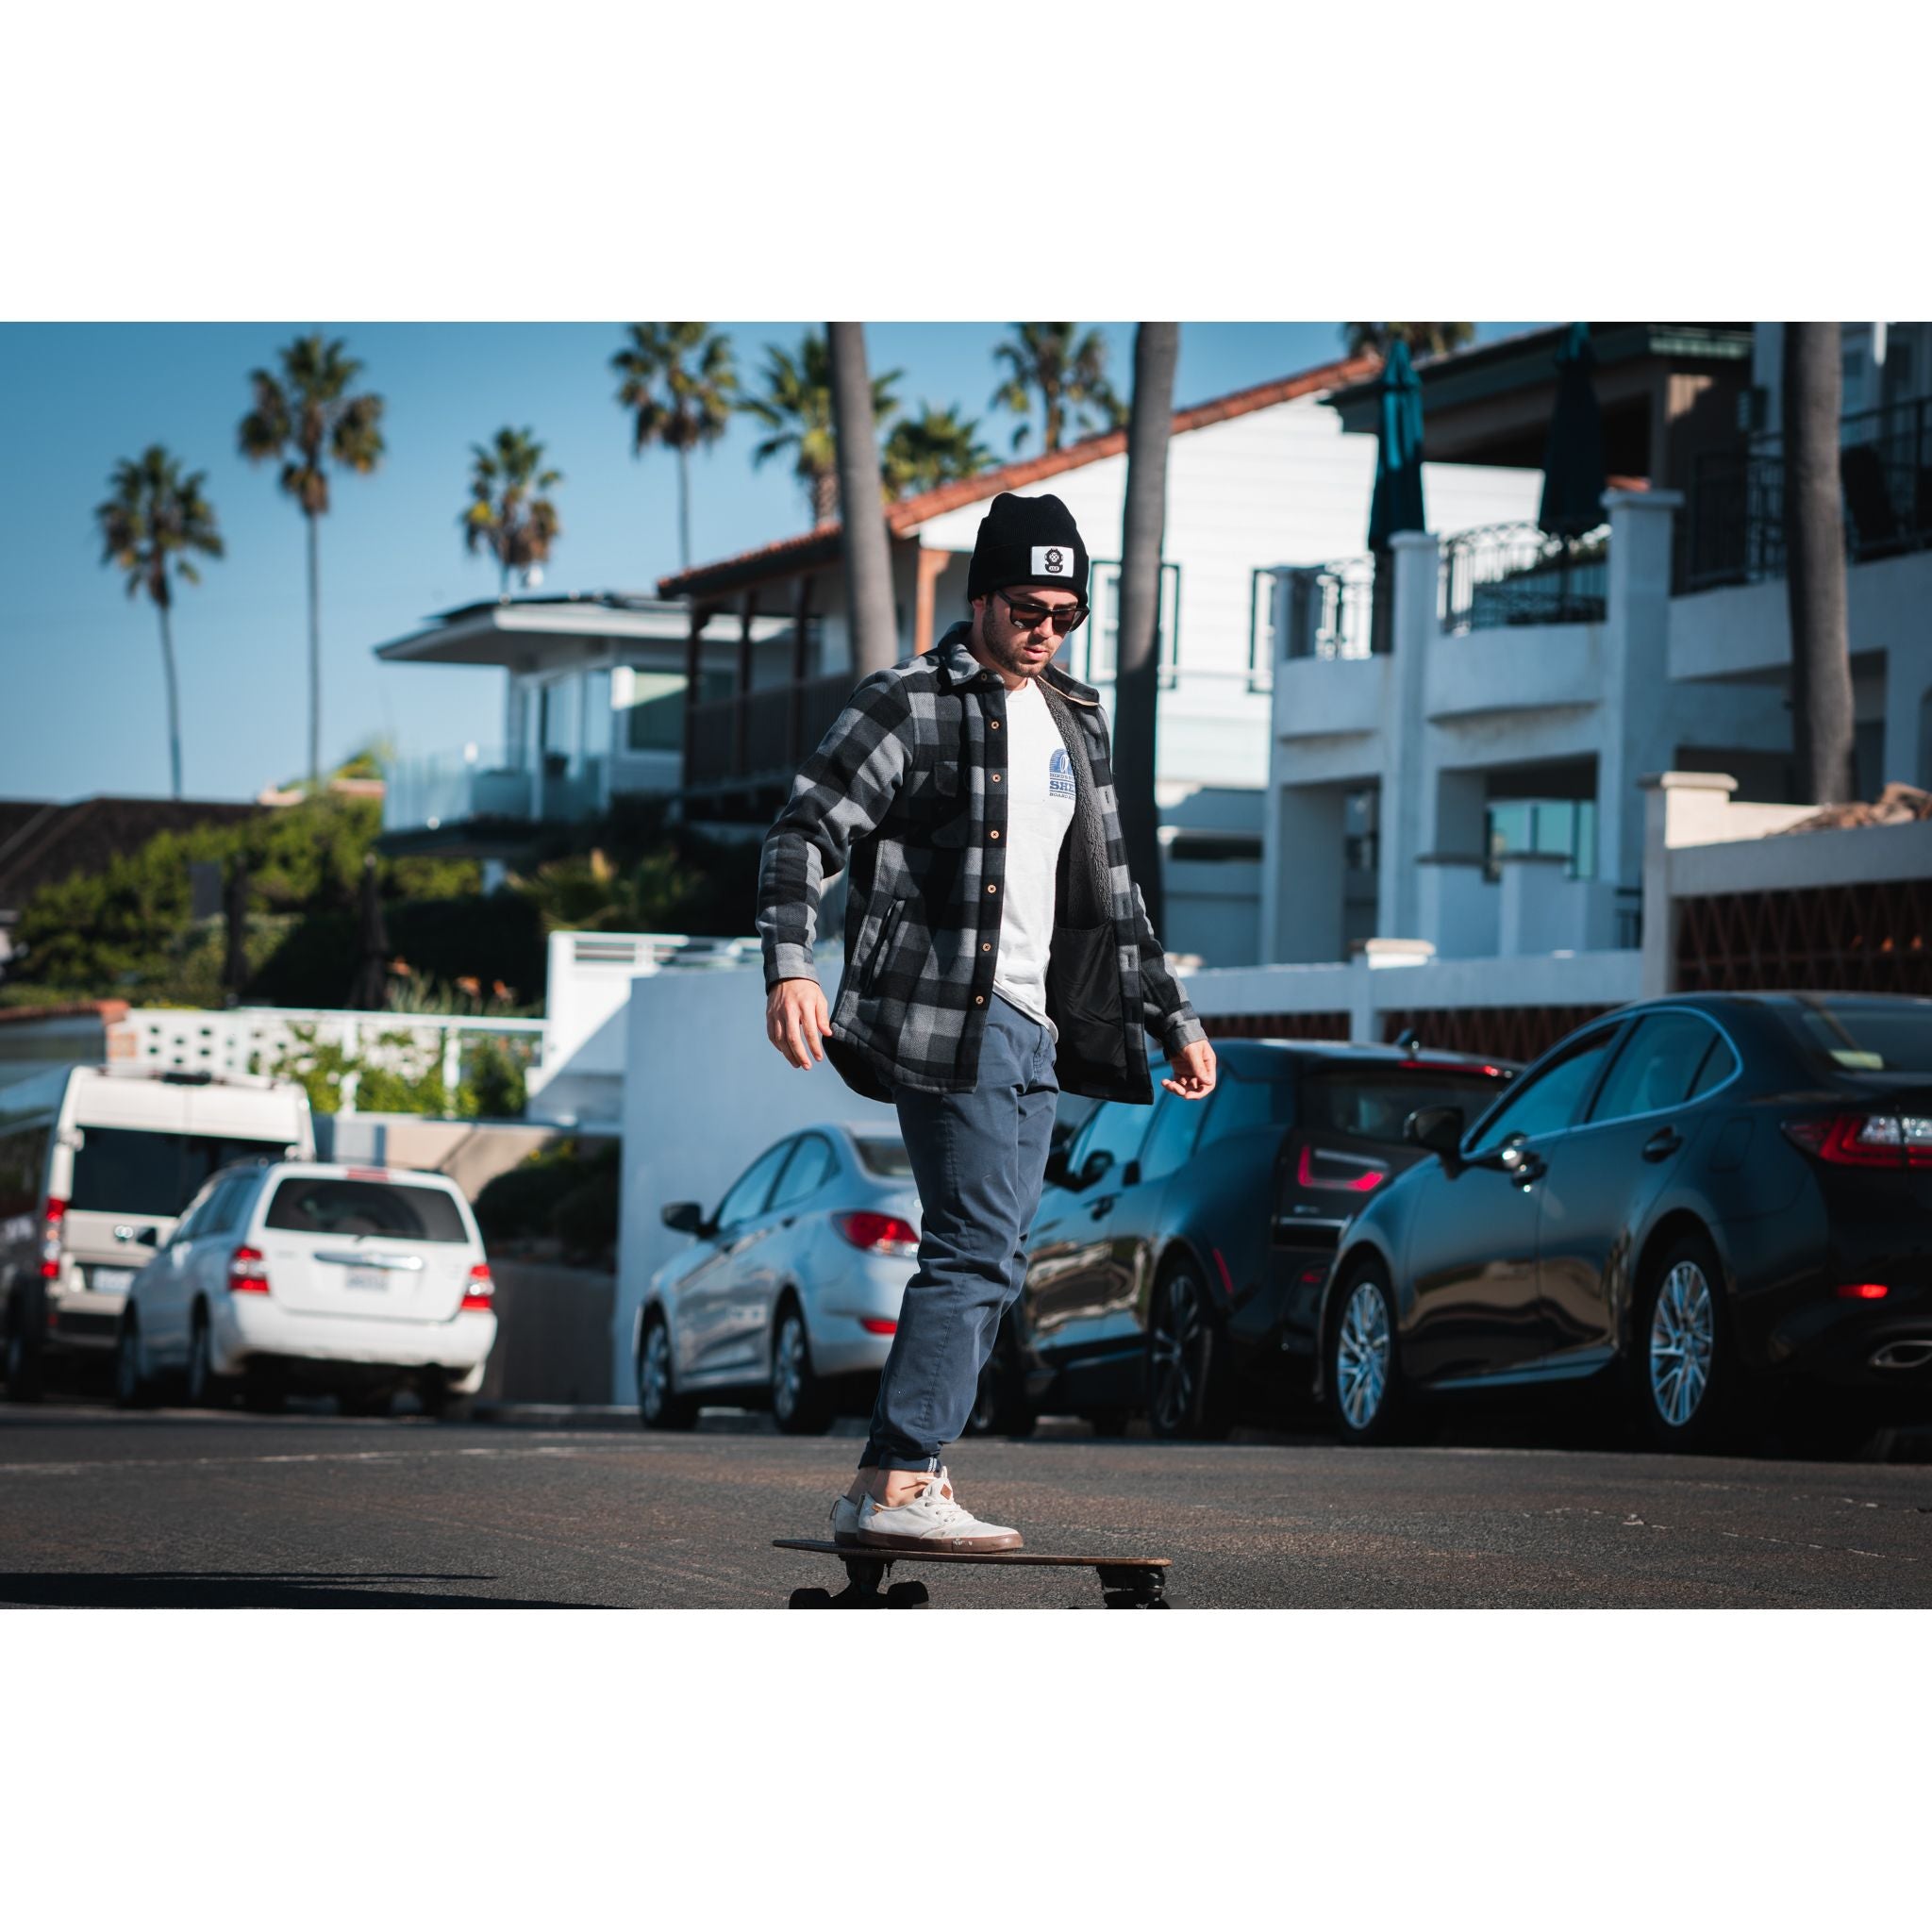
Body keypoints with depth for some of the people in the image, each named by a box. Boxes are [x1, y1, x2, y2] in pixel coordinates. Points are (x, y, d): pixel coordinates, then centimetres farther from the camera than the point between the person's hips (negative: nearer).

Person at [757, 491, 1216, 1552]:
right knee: (978, 1248, -16)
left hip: (1032, 1029, 8)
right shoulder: (908, 704, -3)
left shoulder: (1073, 725, 20)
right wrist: (789, 967, -25)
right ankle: (893, 1486, -17)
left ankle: (905, 1478, 10)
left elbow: (1110, 892, 27)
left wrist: (1174, 1019, 24)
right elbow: (804, 830, -10)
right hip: (949, 1017, -8)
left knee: (989, 1258, 6)